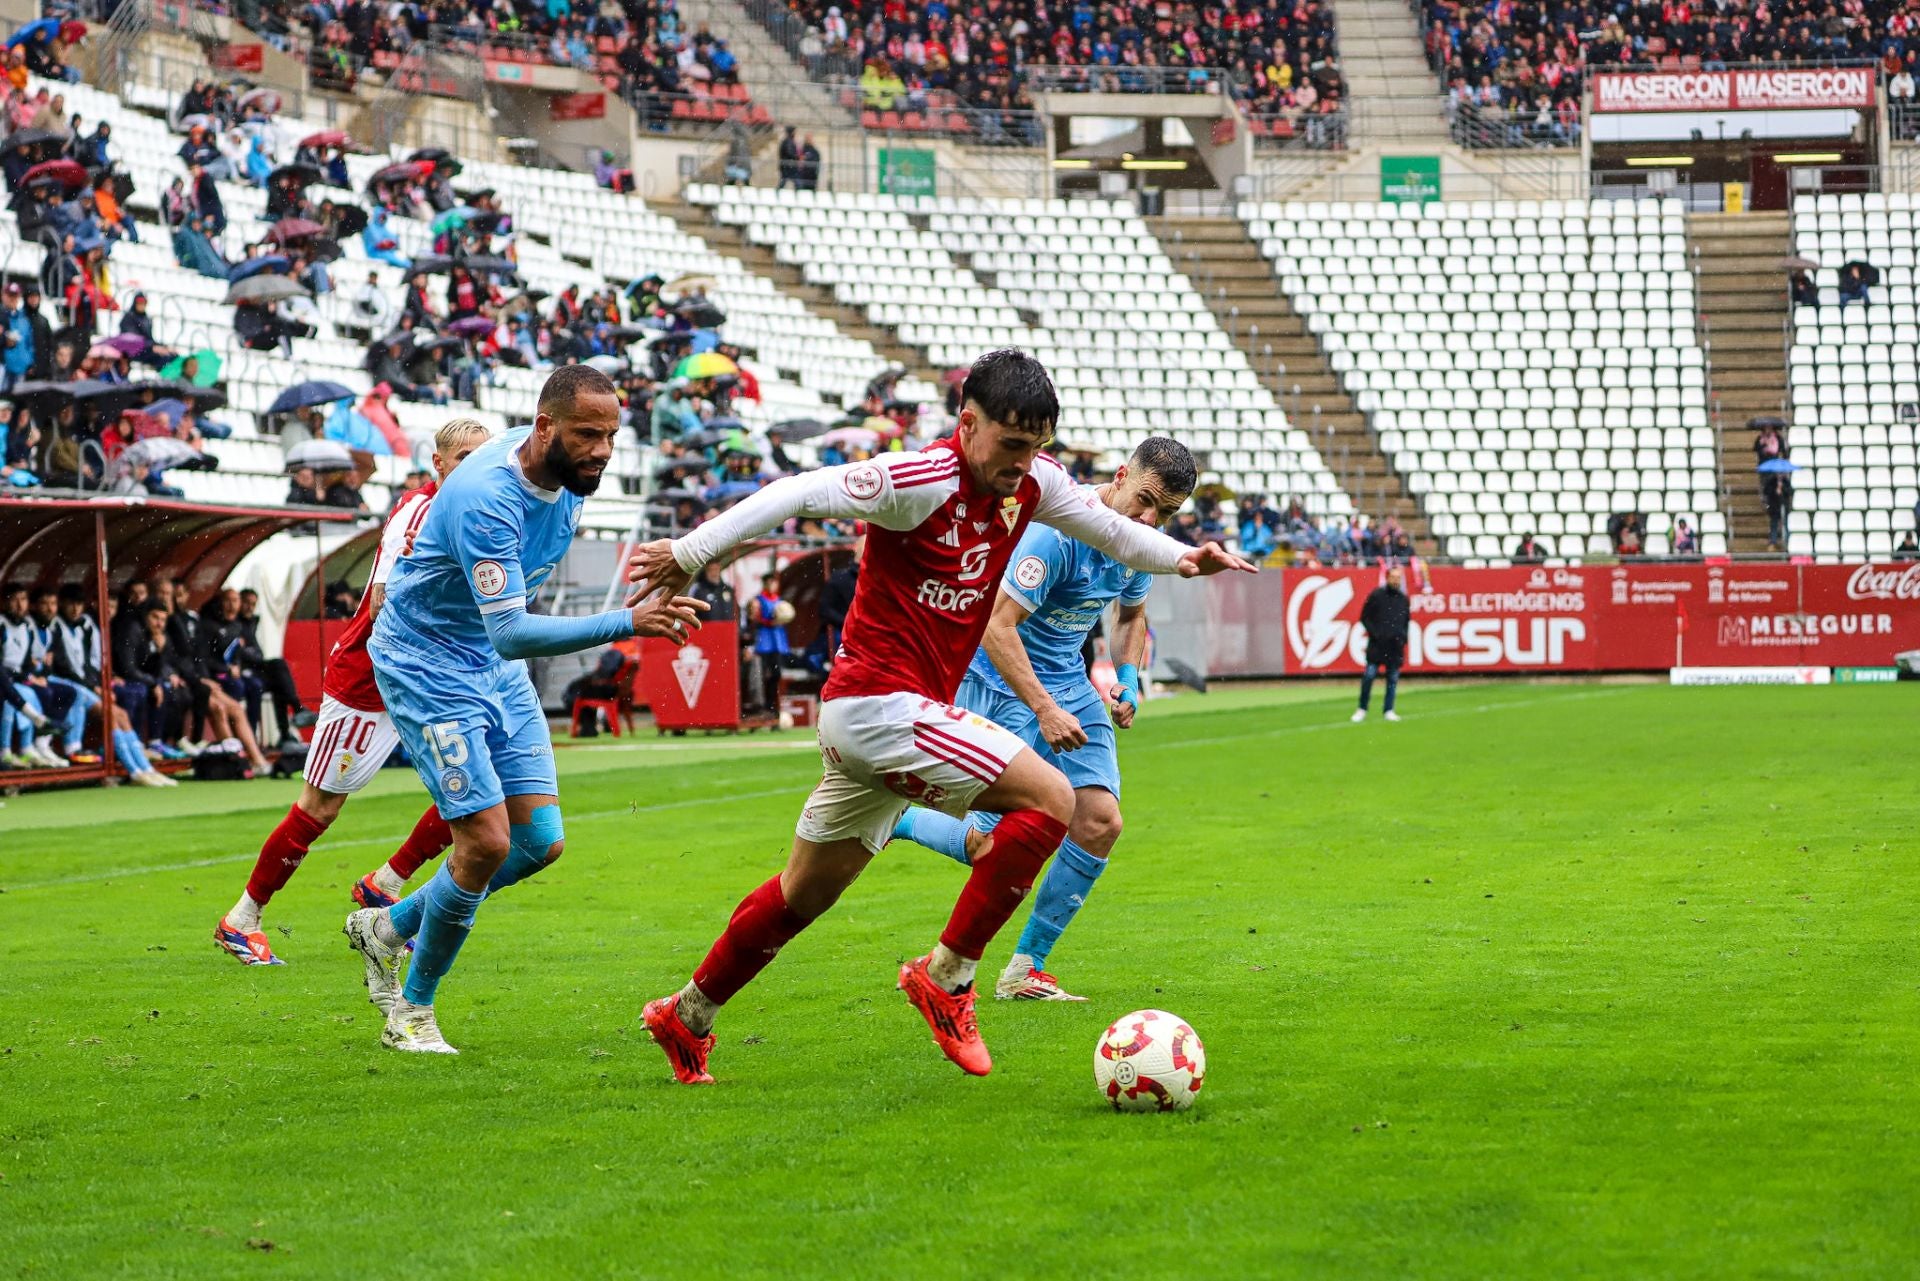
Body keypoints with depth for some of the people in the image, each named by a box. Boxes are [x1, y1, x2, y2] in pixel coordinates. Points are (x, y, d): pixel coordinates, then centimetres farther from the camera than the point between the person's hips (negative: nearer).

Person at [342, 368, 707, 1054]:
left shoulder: (569, 471, -6)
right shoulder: (487, 496, -33)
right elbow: (510, 632, -39)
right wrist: (629, 623, -46)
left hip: (495, 665, 8)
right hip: (425, 666, -8)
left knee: (541, 841, 1)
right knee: (487, 841, -14)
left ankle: (389, 927, 22)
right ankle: (411, 1012, 6)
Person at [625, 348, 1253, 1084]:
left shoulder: (1032, 483, 6)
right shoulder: (922, 480, -18)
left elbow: (1104, 526, 20)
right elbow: (798, 495, -19)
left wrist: (1179, 558, 4)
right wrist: (690, 554, -21)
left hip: (901, 711, 9)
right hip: (880, 703, -9)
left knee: (807, 892, 20)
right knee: (1049, 798, -16)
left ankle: (687, 1017, 32)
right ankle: (947, 976, -11)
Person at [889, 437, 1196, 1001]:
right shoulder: (1057, 531, -26)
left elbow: (1131, 615, 23)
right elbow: (997, 626, -27)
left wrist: (1127, 680, 5)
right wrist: (1045, 710, -28)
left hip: (1069, 683, 8)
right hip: (1002, 681, -8)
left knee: (1100, 822, -5)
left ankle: (1025, 970, 6)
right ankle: (892, 821, 16)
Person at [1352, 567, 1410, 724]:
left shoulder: (1404, 599, 12)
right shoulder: (1376, 595, 0)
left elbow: (1407, 621, 23)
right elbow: (1364, 617, 2)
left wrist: (1403, 637, 6)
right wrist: (1374, 633, -9)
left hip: (1395, 646, 4)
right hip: (1377, 644, -4)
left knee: (1393, 678, 3)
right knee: (1369, 675, -8)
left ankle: (1389, 711, 11)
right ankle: (1362, 710, 3)